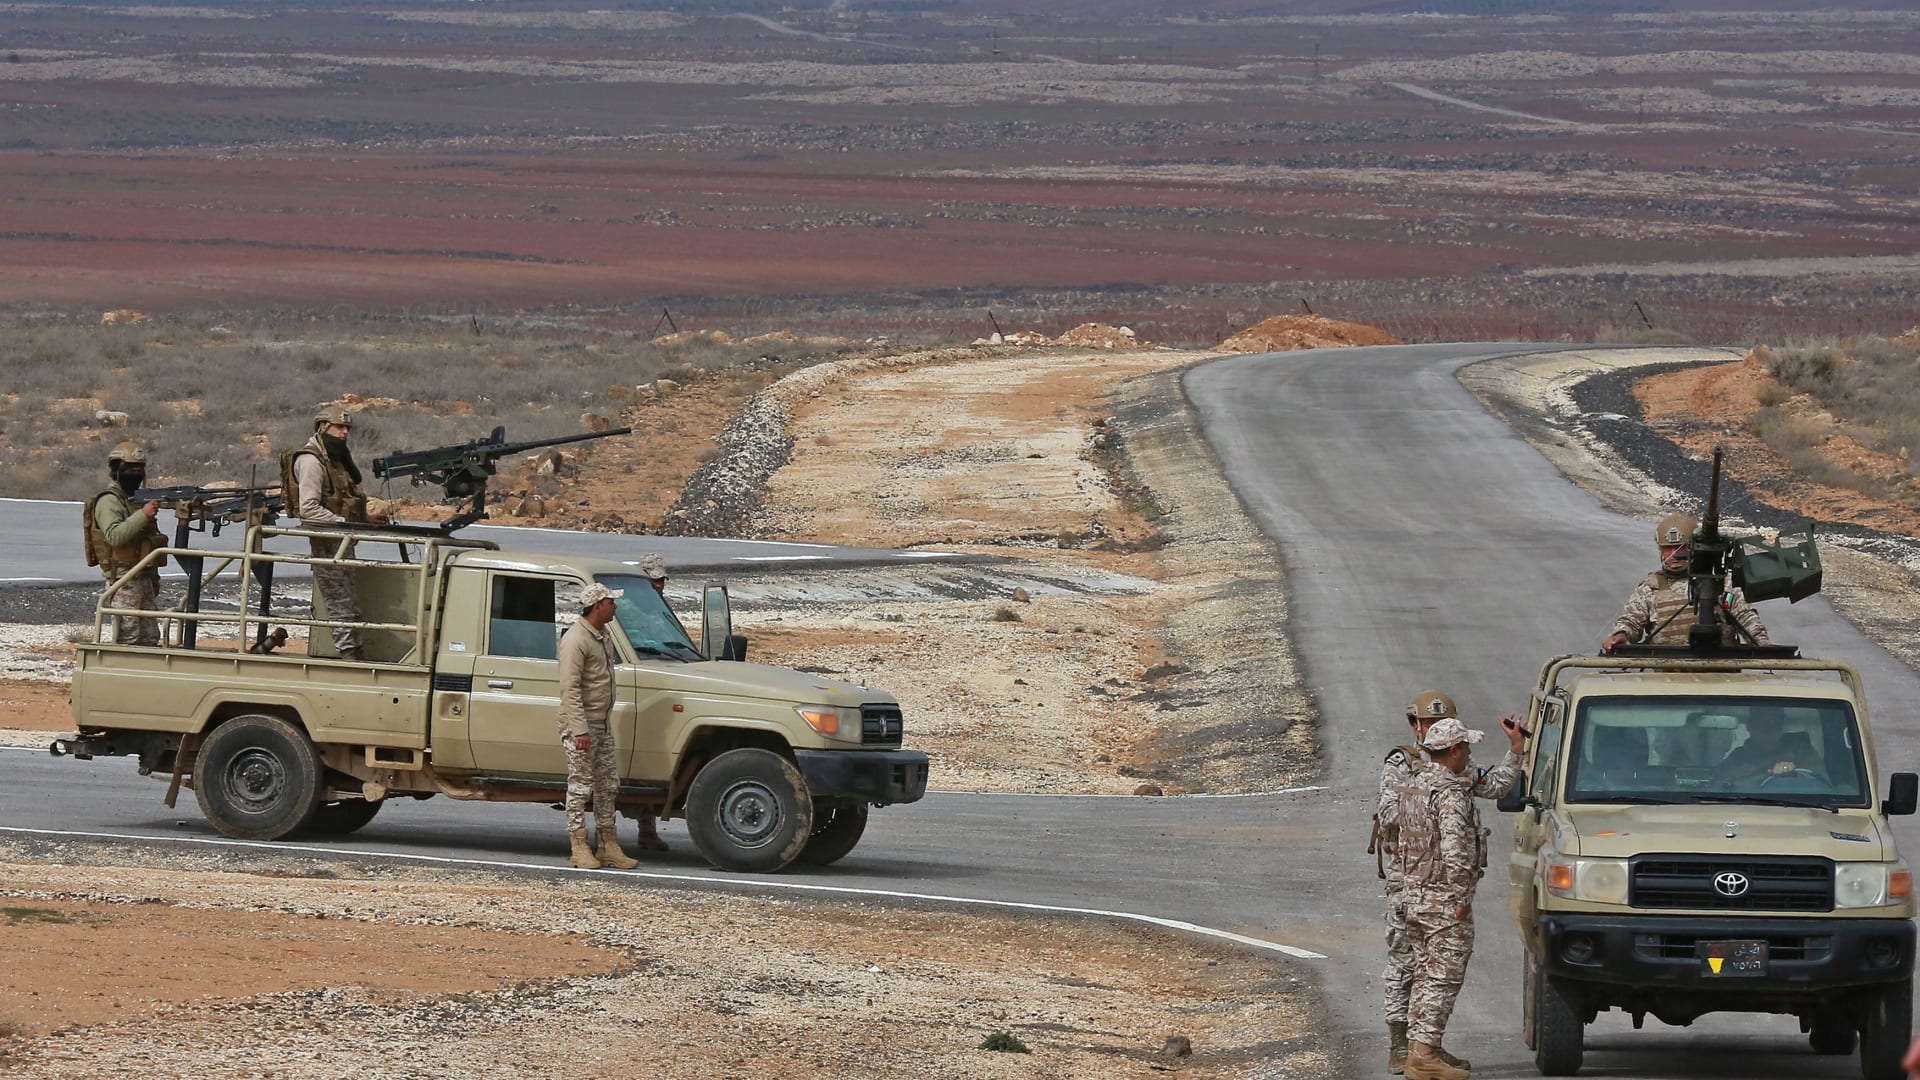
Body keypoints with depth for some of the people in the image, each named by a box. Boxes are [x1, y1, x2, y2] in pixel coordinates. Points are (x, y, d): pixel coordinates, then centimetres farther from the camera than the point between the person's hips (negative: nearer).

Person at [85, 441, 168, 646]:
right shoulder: (108, 502, -9)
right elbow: (114, 536, -26)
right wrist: (143, 515, -30)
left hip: (146, 580, 9)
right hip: (124, 581, -9)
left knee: (150, 638, 8)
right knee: (128, 639, -11)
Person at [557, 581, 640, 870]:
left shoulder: (602, 638, 14)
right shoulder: (575, 640, -17)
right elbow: (569, 689, -22)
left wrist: (607, 722, 19)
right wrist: (580, 729, -26)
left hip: (602, 724, 9)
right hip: (580, 726, -9)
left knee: (608, 786, 11)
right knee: (581, 786, -4)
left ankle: (609, 846, 16)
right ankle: (580, 849, 0)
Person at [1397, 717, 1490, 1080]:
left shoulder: (1412, 787, 12)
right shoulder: (1451, 794, -17)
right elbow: (1454, 849, -25)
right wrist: (1461, 897, -17)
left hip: (1414, 896, 9)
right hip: (1444, 900, -9)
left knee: (1425, 974, 15)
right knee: (1443, 978, -7)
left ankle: (1419, 1047, 16)